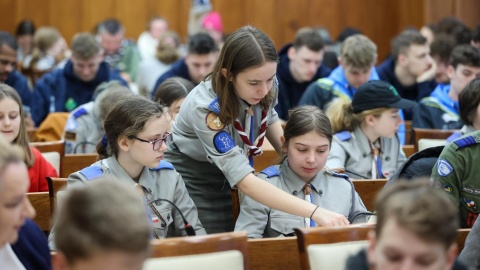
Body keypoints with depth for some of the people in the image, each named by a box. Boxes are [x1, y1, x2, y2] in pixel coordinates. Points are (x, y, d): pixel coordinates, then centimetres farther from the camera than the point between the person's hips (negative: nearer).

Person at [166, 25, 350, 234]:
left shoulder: (265, 88, -17)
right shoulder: (206, 108, -35)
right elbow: (244, 180, -43)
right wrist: (315, 212, -52)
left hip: (227, 182, 6)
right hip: (192, 184, -5)